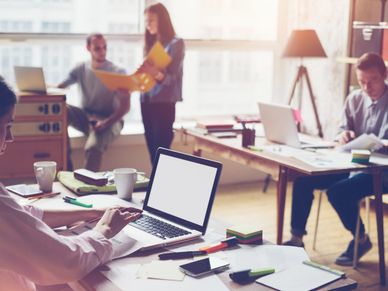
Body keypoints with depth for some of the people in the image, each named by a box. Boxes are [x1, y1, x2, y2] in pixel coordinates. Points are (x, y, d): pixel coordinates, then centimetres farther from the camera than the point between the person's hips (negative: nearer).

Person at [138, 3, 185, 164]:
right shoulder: (151, 44, 14)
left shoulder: (176, 43, -6)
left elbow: (172, 78, -15)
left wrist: (156, 74, -34)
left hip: (164, 102, -7)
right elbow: (145, 74, 15)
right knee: (152, 150, 8)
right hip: (146, 101, 7)